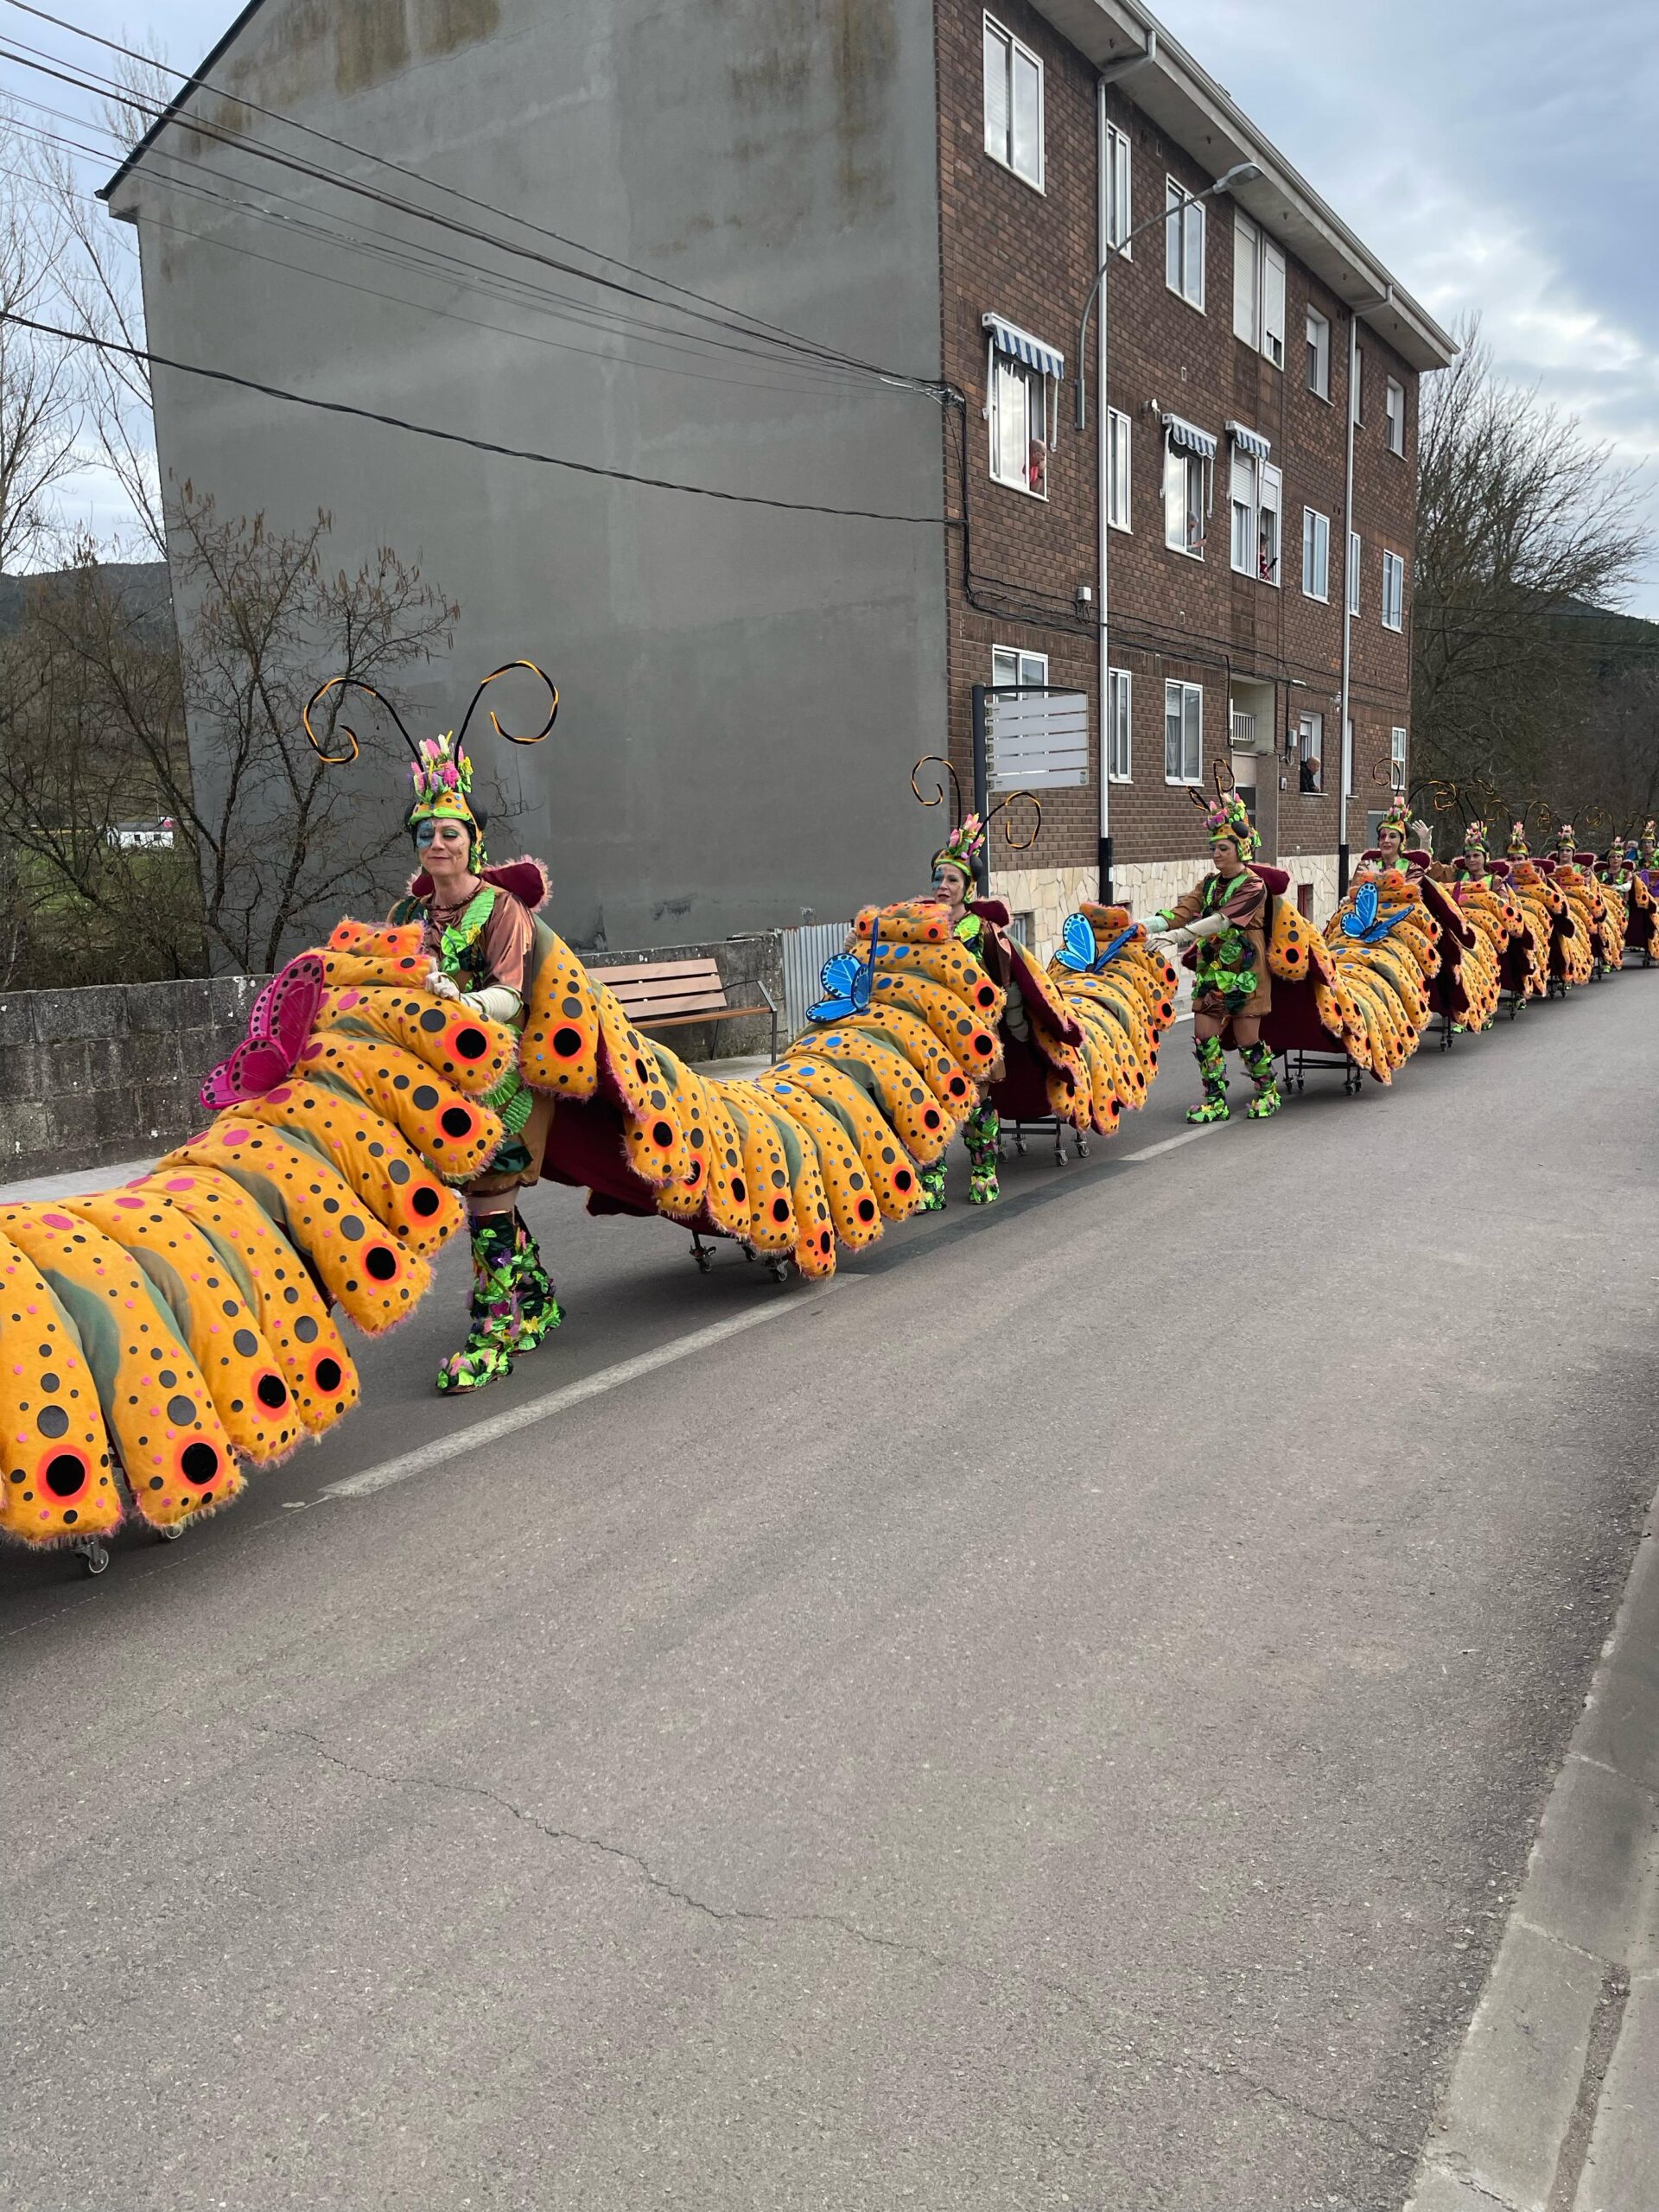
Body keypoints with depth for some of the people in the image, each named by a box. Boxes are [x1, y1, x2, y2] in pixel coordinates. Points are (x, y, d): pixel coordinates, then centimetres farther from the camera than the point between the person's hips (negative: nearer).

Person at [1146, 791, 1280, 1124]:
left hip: (1243, 975, -6)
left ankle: (1268, 1092, 24)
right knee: (1204, 1037, 0)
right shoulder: (1210, 883, 11)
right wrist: (1145, 926, -22)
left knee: (1247, 1040, 2)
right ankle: (1215, 1100, 11)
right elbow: (1183, 910, -4)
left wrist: (1178, 936, -38)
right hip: (1210, 972, 6)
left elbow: (1221, 921, -26)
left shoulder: (1253, 887, -12)